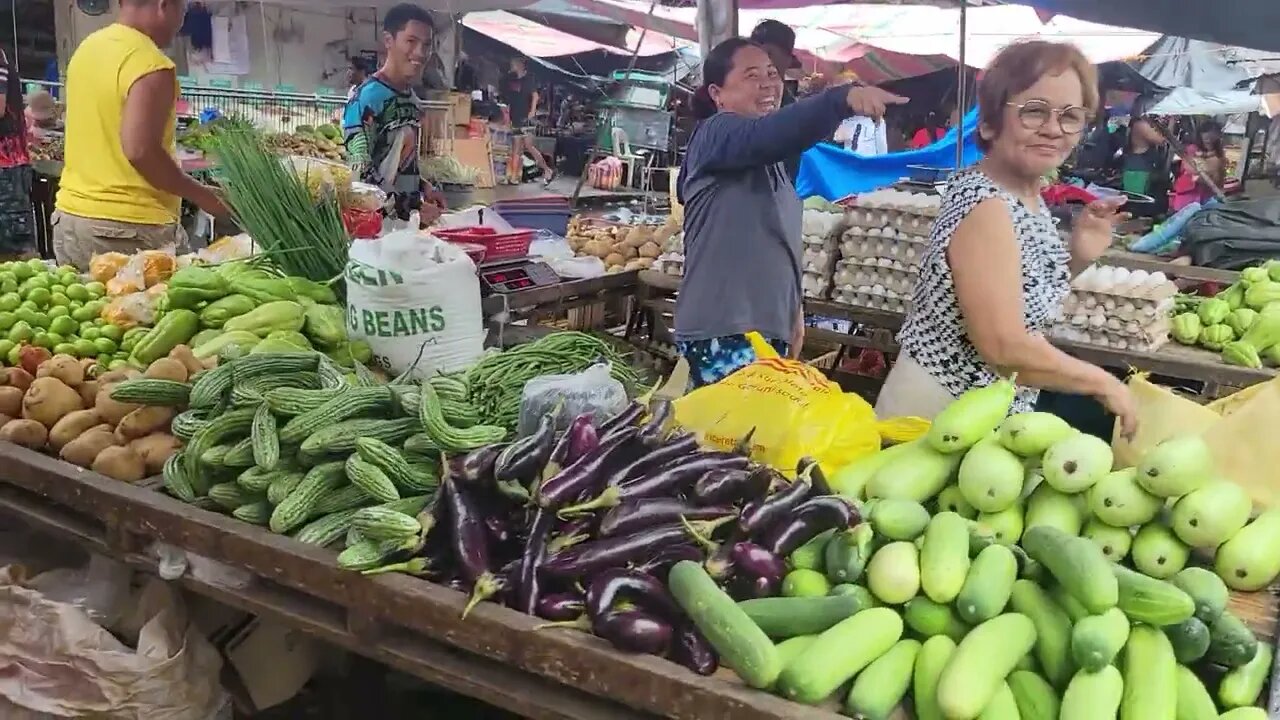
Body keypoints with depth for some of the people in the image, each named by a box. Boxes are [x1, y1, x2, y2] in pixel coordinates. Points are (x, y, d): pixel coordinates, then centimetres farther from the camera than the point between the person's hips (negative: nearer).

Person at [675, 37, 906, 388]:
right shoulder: (716, 134, -9)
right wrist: (843, 98, -46)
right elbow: (767, 134, -32)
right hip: (724, 331, -9)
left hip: (766, 328, 9)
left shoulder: (766, 159, 19)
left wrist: (793, 311, 22)